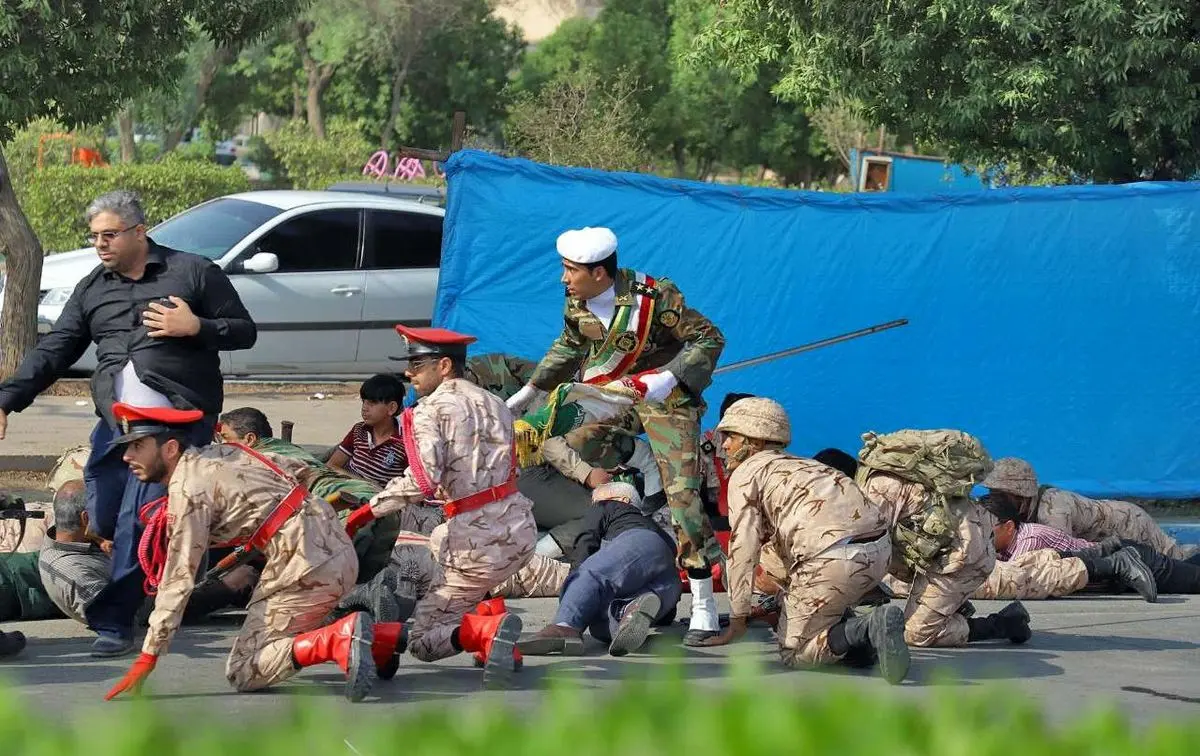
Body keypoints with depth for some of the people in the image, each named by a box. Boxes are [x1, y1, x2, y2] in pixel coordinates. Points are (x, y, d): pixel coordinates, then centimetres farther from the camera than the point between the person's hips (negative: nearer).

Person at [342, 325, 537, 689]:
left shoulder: (428, 411, -7)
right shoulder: (494, 404, 16)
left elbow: (423, 479, -20)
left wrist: (370, 509, -12)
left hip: (477, 538, -7)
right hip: (520, 527, 7)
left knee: (421, 640, 3)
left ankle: (490, 631, -24)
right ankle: (489, 615, 11)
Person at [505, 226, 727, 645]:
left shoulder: (654, 297, -24)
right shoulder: (577, 302, -5)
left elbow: (709, 339, -18)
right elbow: (570, 346, 16)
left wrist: (667, 380, -29)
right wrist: (530, 390, 14)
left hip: (663, 395, -6)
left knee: (682, 491, -14)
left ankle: (704, 607, -11)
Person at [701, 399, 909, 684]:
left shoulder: (745, 474, 9)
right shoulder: (801, 465, 33)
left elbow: (744, 549, 2)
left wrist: (737, 620, 7)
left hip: (833, 559, -8)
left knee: (794, 651, 5)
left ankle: (866, 630, -17)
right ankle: (856, 631, 6)